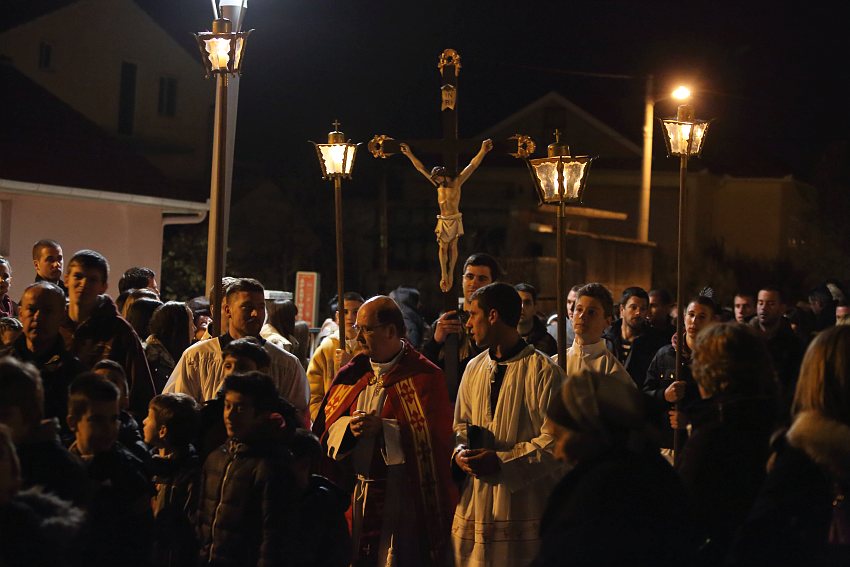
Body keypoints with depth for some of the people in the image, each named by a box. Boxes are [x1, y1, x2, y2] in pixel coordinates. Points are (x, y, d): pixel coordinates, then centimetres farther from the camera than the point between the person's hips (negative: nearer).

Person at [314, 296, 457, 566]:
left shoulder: (424, 377, -6)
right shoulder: (351, 374, 11)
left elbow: (435, 435, -14)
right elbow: (326, 426, 11)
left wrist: (384, 429, -22)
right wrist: (348, 427, -11)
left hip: (404, 494, -5)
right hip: (354, 491, 5)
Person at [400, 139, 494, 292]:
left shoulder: (456, 183, -6)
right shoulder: (438, 185, 5)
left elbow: (472, 166, -12)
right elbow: (421, 168, 8)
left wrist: (482, 151, -20)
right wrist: (409, 154, 7)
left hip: (455, 220, -3)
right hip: (442, 221, 3)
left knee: (453, 247, 0)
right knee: (443, 247, -2)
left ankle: (450, 274, 4)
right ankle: (444, 275, -4)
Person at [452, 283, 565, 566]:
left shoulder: (544, 371, -8)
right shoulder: (474, 368, 13)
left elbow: (555, 442, -12)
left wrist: (502, 462, -18)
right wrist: (460, 454, -3)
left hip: (524, 506, -6)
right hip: (475, 504, 6)